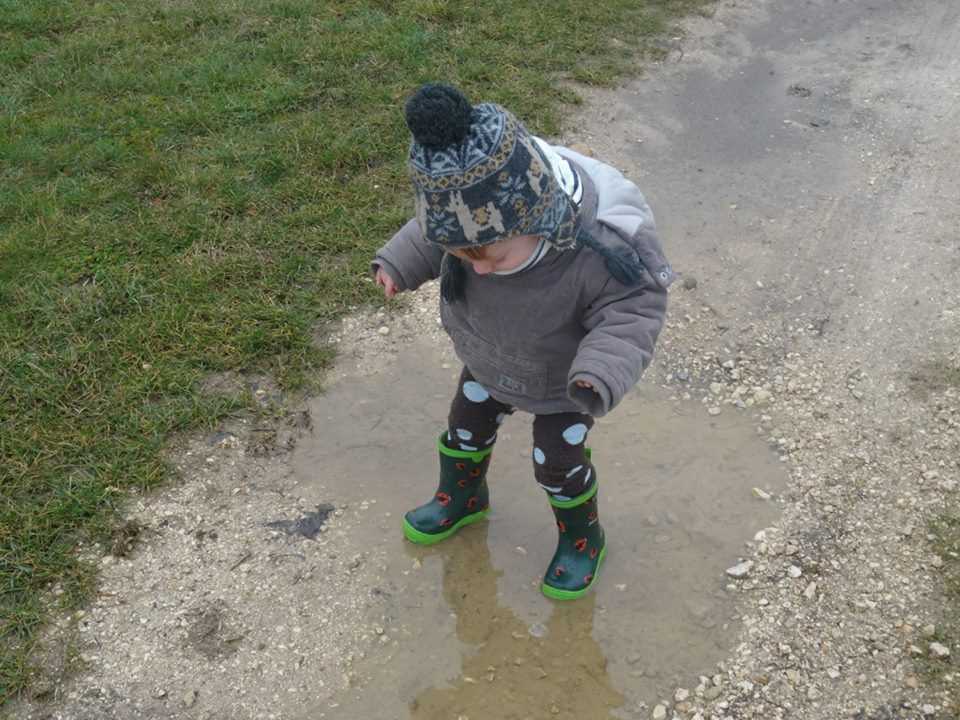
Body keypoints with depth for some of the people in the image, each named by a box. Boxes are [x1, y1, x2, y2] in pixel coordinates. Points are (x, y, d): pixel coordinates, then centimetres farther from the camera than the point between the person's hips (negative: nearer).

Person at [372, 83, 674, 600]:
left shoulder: (599, 250, -44)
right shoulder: (474, 213, -28)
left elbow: (634, 311, -29)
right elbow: (427, 235, -4)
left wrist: (602, 373, -43)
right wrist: (397, 262, -17)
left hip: (561, 383, -4)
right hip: (488, 363, 5)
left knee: (558, 463, 10)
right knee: (466, 426, 22)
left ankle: (582, 538, 42)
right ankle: (460, 497, 55)